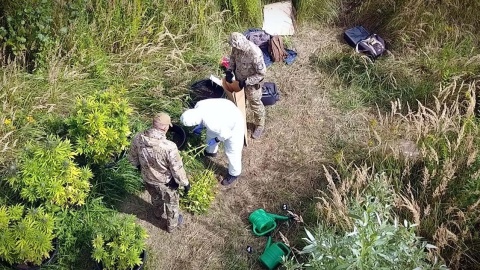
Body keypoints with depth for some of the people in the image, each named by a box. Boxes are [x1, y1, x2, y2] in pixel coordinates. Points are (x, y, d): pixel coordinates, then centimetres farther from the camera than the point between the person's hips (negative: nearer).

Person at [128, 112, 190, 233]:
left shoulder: (138, 138, -23)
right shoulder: (169, 147, -39)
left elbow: (132, 158, -4)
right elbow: (177, 169, -25)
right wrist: (185, 183, -7)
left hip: (147, 179, 5)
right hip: (166, 183, -4)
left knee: (156, 198, 36)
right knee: (171, 203, 27)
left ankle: (159, 213, 66)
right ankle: (172, 225, 52)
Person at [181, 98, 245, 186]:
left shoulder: (211, 123, -41)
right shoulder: (199, 105, -20)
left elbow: (226, 134, -26)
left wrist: (216, 140, -10)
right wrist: (200, 126, 8)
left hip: (235, 124, -8)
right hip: (226, 112, 8)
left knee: (232, 152, 7)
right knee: (211, 133, 29)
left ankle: (234, 174, 31)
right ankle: (211, 151, 58)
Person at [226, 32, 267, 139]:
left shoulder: (255, 54, -39)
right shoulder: (237, 47, -19)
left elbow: (261, 73, -28)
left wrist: (246, 82, -27)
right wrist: (229, 70, -10)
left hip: (252, 84, -6)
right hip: (239, 80, 6)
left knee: (255, 105, 16)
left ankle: (260, 126, 41)